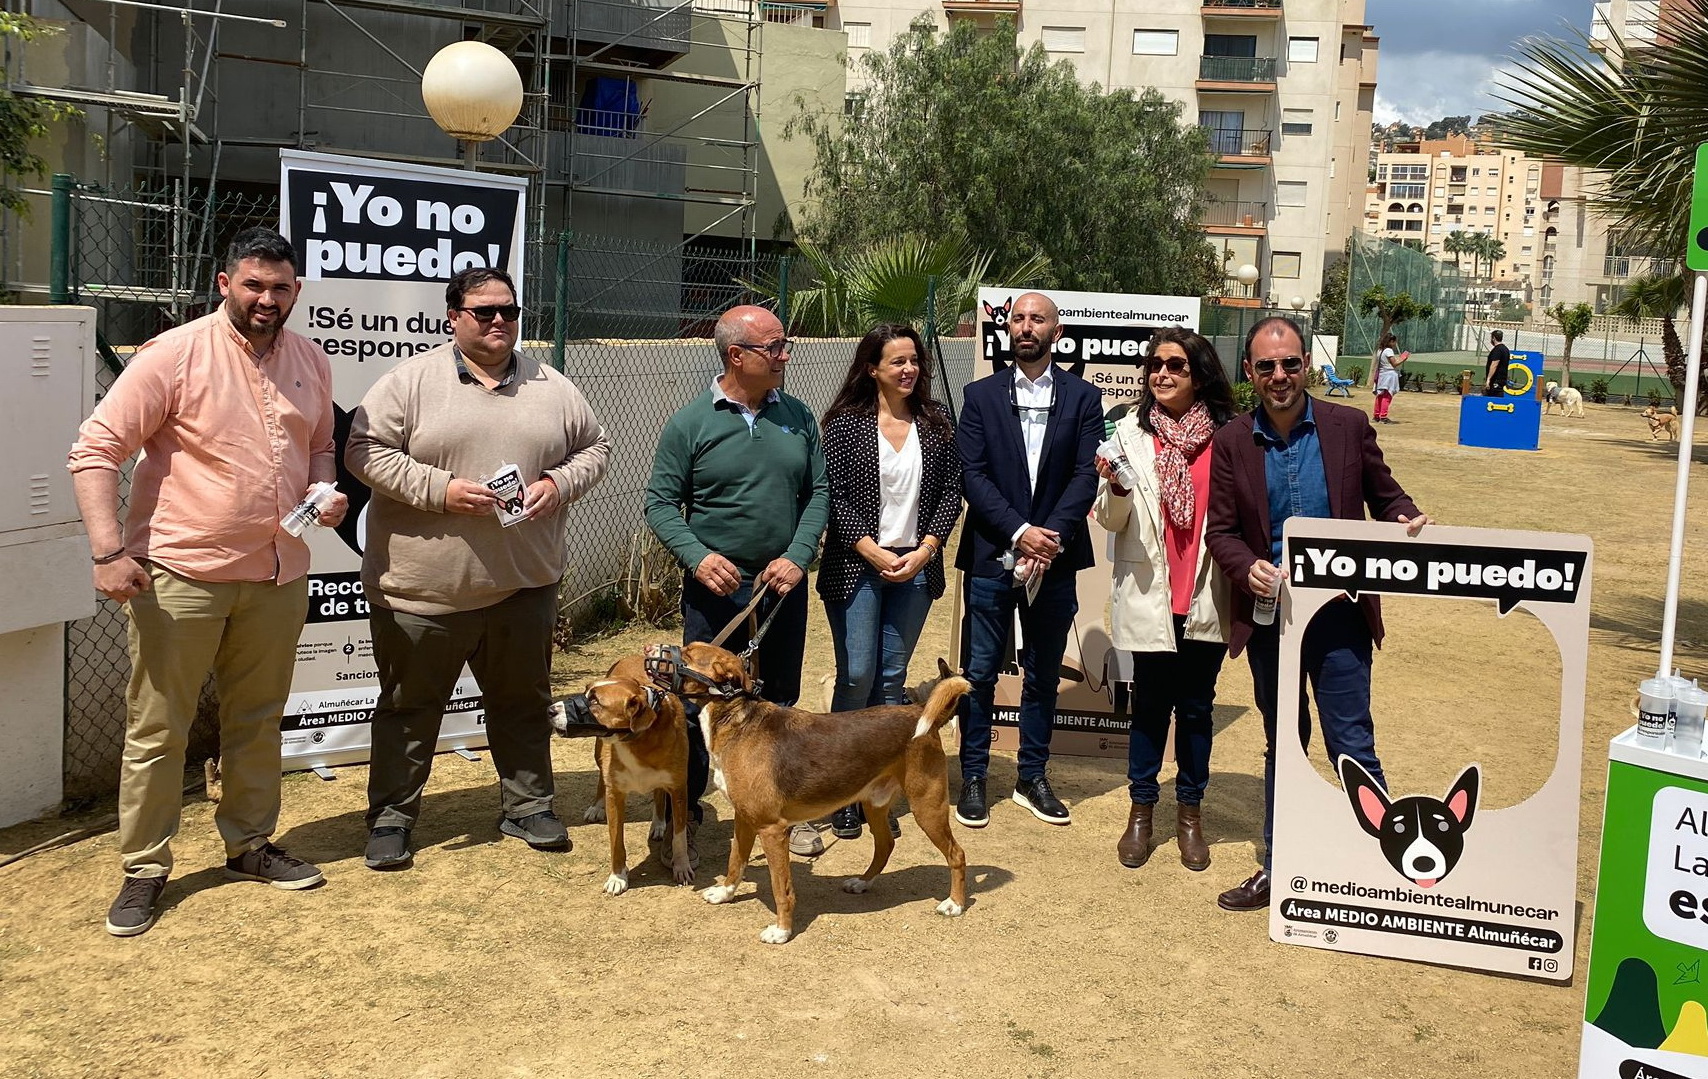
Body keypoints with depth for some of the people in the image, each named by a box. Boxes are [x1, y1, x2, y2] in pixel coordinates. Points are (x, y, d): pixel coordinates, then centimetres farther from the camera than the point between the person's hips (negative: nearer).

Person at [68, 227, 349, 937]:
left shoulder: (311, 361, 7)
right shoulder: (174, 356, -11)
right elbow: (95, 449, -12)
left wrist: (326, 491, -1)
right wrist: (109, 551, -20)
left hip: (277, 574, 5)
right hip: (181, 575, -5)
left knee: (257, 719, 16)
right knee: (157, 729, 3)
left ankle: (250, 845, 32)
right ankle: (144, 870, 16)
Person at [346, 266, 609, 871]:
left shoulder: (553, 389, 7)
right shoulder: (411, 381, -5)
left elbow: (594, 449, 15)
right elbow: (365, 451, -9)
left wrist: (559, 484, -5)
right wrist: (440, 490, -18)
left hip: (523, 584, 3)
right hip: (423, 590, -3)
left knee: (524, 704, 15)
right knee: (409, 707, 9)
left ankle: (527, 807, 31)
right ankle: (391, 817, 23)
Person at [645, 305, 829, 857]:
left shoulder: (797, 417, 3)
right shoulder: (691, 422, -6)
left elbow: (819, 492, 5)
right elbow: (661, 502, -5)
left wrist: (797, 555, -9)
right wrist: (697, 557, -20)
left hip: (783, 584, 3)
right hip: (716, 585, -3)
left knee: (782, 699, 14)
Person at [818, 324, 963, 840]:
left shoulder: (936, 425, 5)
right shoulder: (847, 423, -4)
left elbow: (951, 492, 4)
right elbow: (834, 496, -7)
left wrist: (924, 551, -8)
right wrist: (874, 554, -14)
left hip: (915, 568, 3)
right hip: (857, 566, -3)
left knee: (892, 680, 8)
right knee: (856, 676, -3)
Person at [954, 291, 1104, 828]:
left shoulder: (1082, 397, 4)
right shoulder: (981, 395, 3)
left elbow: (1086, 476, -4)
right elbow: (973, 475, -5)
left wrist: (1052, 536, -16)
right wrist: (1020, 532, -16)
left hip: (1053, 558, 1)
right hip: (992, 556, -1)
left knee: (1043, 674, 11)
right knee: (980, 672, 4)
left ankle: (1032, 779, 23)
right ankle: (973, 778, 16)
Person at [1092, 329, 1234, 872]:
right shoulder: (1131, 431, -2)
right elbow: (1111, 520, 0)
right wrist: (1116, 487, -20)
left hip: (1207, 597, 0)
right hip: (1150, 595, 0)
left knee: (1197, 706, 11)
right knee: (1150, 704, 9)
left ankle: (1190, 812, 26)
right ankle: (1141, 810, 24)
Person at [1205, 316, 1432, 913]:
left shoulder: (1348, 426, -3)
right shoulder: (1232, 442, -1)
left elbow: (1384, 495, 5)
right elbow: (1220, 530, 1)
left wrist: (1406, 519, -18)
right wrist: (1249, 568, -19)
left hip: (1338, 614, -2)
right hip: (1269, 614, 2)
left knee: (1352, 746, 0)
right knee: (1281, 745, 16)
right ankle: (1279, 867, 28)